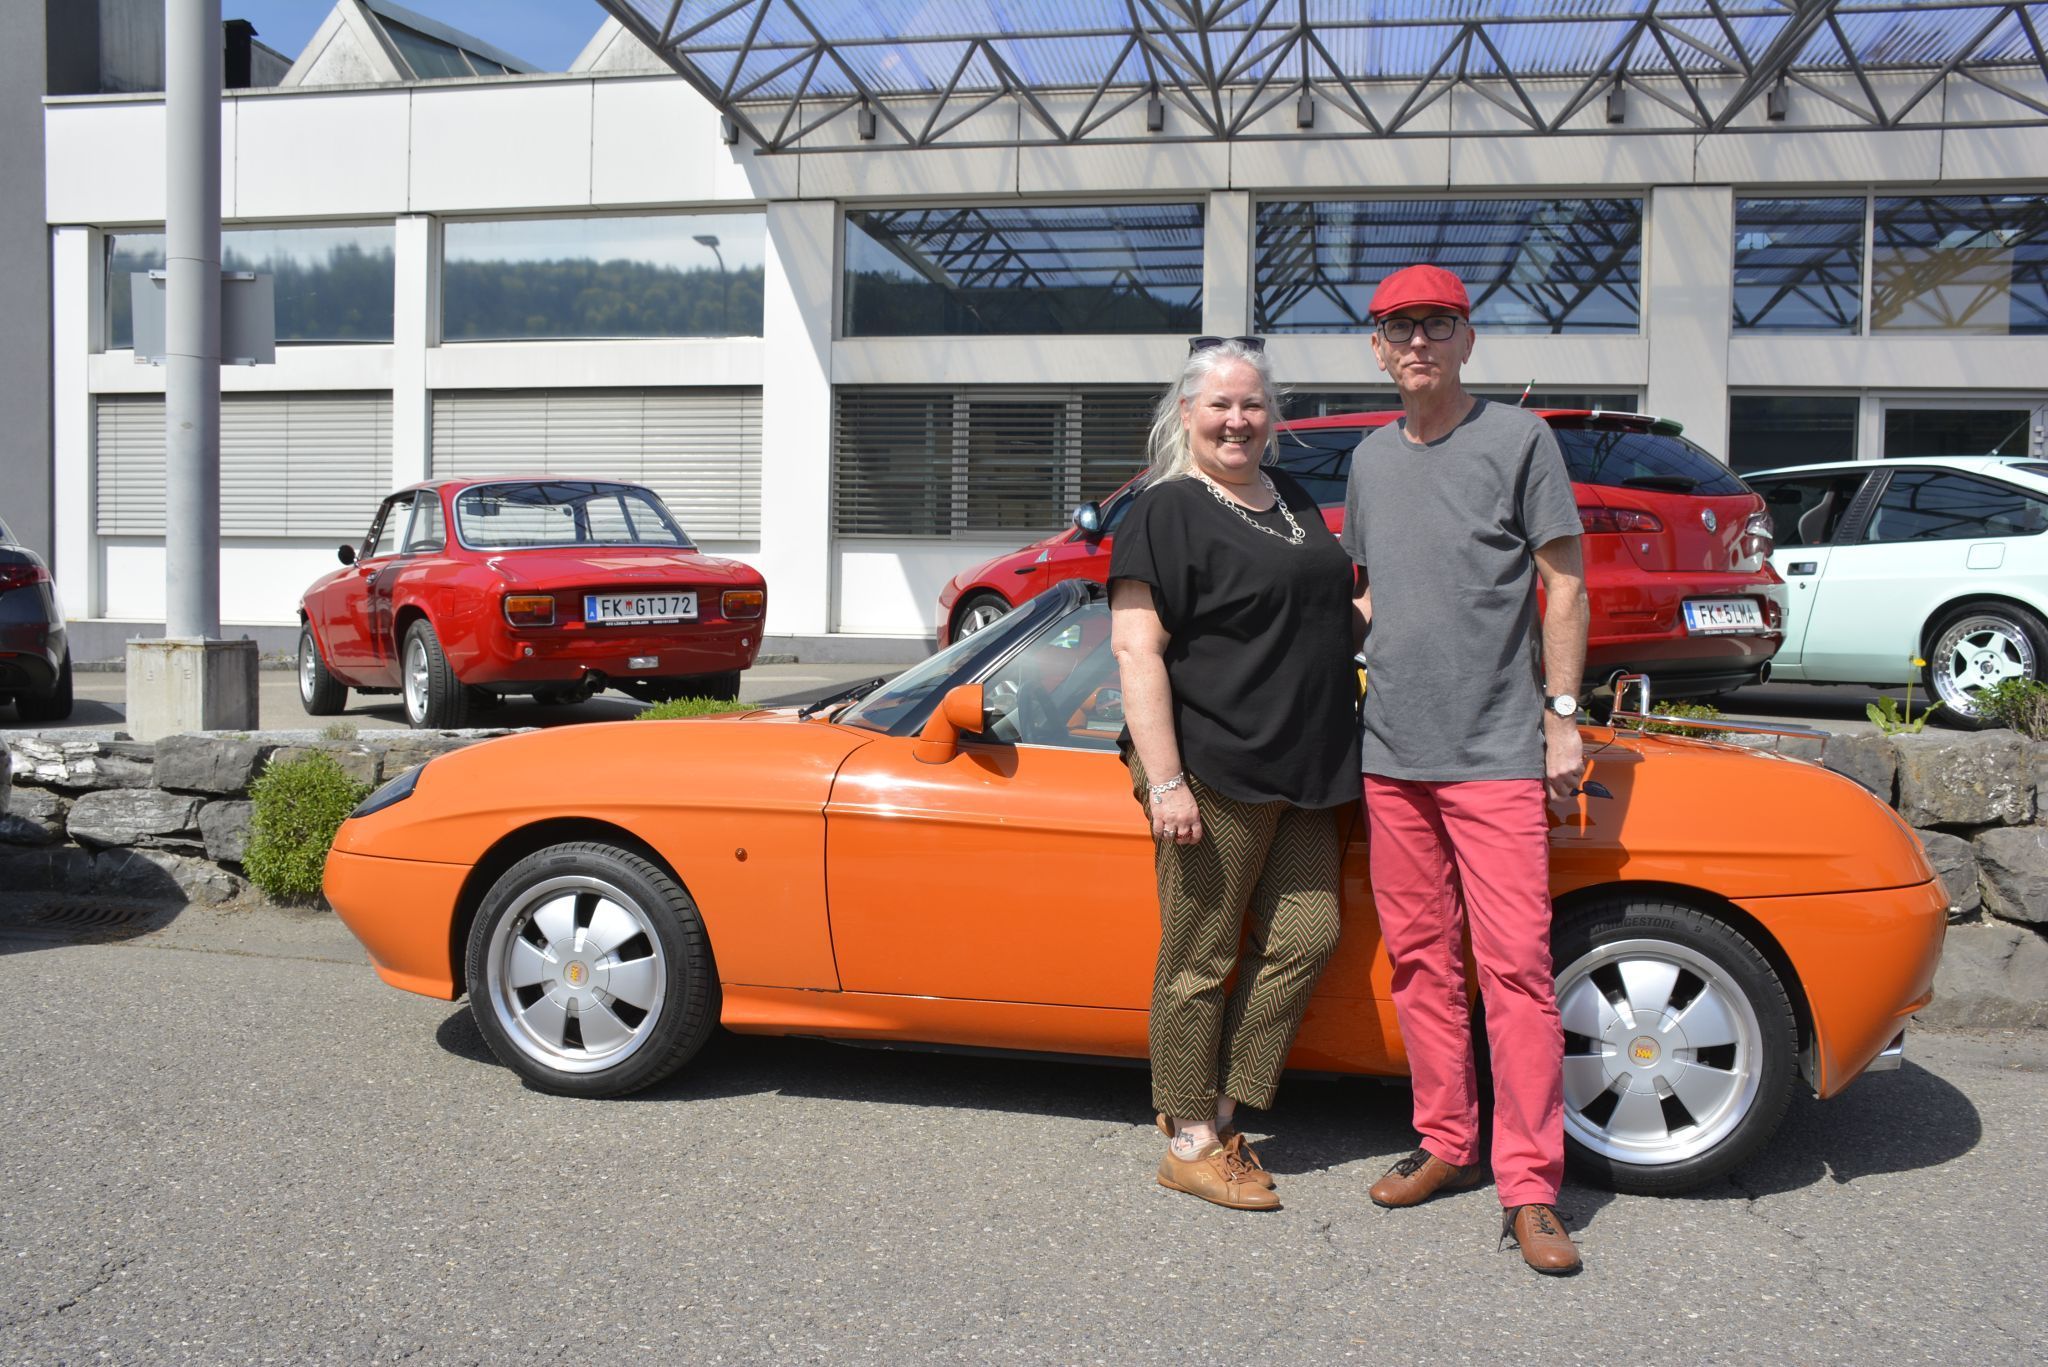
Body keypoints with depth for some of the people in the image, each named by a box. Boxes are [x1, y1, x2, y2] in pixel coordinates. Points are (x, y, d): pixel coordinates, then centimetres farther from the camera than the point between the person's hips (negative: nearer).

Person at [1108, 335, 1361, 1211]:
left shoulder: (1294, 501, 17)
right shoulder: (1166, 512, -6)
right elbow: (1136, 650, -14)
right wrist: (1164, 780, -20)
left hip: (1302, 772, 8)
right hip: (1213, 772, -8)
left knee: (1307, 936, 5)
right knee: (1202, 959, 0)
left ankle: (1216, 1105, 19)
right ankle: (1191, 1143, 13)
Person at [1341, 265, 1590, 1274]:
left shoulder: (1518, 438, 1)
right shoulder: (1371, 460, 15)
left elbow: (1563, 584, -1)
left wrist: (1562, 714, -6)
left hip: (1497, 749, -5)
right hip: (1391, 750, 5)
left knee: (1515, 961, -8)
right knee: (1420, 957, 9)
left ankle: (1529, 1188, -3)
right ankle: (1446, 1143, 21)